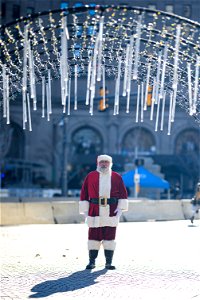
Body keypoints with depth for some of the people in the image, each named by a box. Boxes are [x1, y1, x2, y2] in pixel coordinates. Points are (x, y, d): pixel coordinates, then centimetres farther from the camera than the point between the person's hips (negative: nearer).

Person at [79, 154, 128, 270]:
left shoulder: (117, 177, 8)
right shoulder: (90, 176, 7)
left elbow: (123, 194, 7)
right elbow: (84, 193, 6)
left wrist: (120, 208, -3)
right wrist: (85, 210, 0)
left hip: (111, 213, 0)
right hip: (95, 212, 0)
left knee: (110, 237, 1)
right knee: (94, 236, 1)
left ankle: (109, 262, 7)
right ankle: (92, 261, 10)